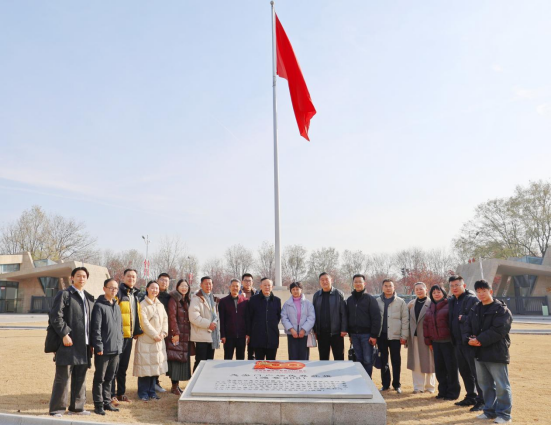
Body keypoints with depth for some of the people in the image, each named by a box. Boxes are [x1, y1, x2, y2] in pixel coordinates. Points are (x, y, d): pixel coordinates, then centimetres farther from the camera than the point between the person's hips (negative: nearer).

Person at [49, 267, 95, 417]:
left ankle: (77, 407, 22)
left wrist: (92, 342, 13)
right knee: (63, 378, 0)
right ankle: (57, 409, 10)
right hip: (68, 343, -6)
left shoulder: (89, 298, 17)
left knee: (80, 378, 12)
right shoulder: (64, 295, -2)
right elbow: (55, 316, -11)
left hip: (84, 345, 6)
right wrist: (64, 334, -17)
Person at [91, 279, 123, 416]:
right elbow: (96, 328, -13)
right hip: (104, 349, -7)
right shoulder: (99, 306, -9)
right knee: (100, 378, 4)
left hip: (116, 349, 7)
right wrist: (99, 346, -16)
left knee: (110, 378, 14)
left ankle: (107, 402, 24)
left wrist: (120, 343, 13)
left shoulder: (117, 307, 14)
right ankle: (99, 404, 12)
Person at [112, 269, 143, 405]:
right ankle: (111, 395, 6)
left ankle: (121, 393, 25)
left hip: (129, 335, 8)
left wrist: (137, 331, 17)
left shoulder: (135, 295, 15)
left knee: (124, 366, 15)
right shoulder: (118, 293, -10)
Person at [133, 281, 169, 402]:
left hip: (159, 341, 6)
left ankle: (152, 391, 20)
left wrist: (164, 332, -4)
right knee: (145, 366, -3)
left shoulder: (160, 305, 14)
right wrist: (154, 335, -14)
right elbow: (144, 322, -13)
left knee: (156, 366, 9)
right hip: (146, 340, -6)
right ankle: (143, 393, 9)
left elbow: (165, 319, 11)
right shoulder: (143, 304, -7)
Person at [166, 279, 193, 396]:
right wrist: (176, 333, -19)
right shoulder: (174, 300, -7)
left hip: (186, 335, 7)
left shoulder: (188, 301, 15)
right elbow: (172, 317, -14)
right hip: (176, 334, -7)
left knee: (184, 359, 10)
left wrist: (190, 333, 9)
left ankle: (177, 385, 19)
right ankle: (174, 387, 3)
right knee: (176, 359, -5)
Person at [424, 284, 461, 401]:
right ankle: (443, 391, 22)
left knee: (451, 367, 1)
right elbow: (426, 324, 14)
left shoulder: (449, 305, -5)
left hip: (448, 341, -6)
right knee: (439, 367, 10)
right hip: (436, 342, 6)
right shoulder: (431, 308, 14)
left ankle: (452, 392, 12)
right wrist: (428, 341, 11)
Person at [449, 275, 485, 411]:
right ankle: (471, 397, 29)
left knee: (476, 372, -2)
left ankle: (481, 400, 7)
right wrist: (453, 339, 14)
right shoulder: (452, 301, 14)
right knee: (464, 371, 17)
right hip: (458, 342, 9)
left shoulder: (472, 299, -12)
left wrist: (463, 318, -16)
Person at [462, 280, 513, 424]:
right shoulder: (475, 309, 13)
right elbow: (467, 326, 10)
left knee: (501, 386, 0)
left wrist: (480, 340, -20)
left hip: (496, 353, -7)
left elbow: (498, 330, -18)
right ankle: (490, 411, 26)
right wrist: (469, 338, -10)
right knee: (485, 384, 15)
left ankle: (504, 414, 11)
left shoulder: (502, 309, -8)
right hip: (479, 353, 7)